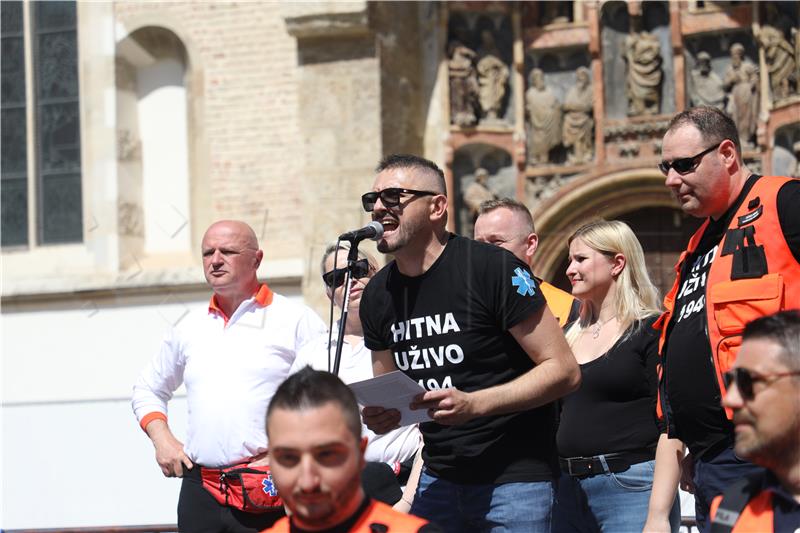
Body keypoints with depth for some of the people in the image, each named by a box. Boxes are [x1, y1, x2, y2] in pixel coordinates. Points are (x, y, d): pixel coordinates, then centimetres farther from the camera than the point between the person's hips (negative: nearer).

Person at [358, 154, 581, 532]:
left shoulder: (492, 268, -13)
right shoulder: (377, 295, 7)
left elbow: (564, 371, -13)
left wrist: (473, 404, -23)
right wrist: (379, 416, -6)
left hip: (515, 479, -6)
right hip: (437, 480, 6)